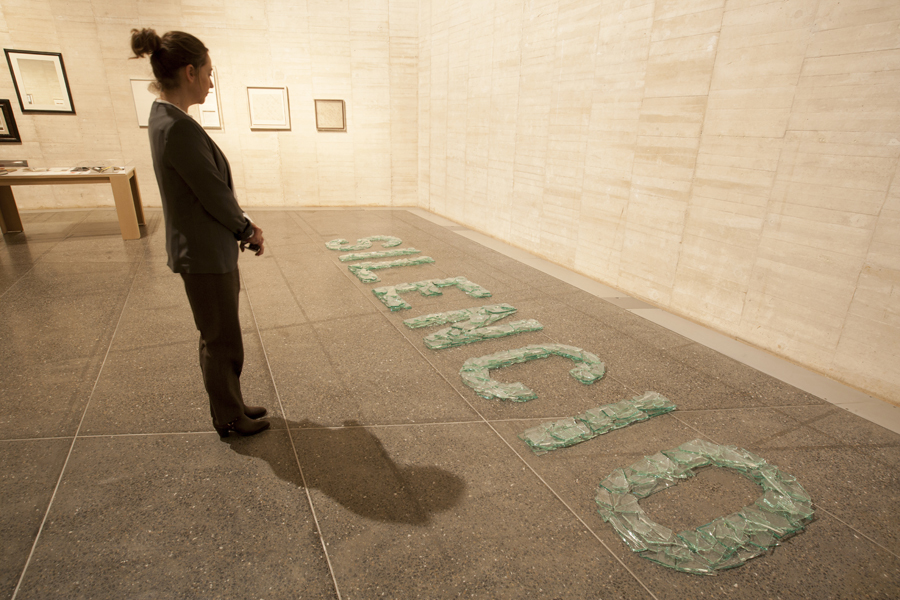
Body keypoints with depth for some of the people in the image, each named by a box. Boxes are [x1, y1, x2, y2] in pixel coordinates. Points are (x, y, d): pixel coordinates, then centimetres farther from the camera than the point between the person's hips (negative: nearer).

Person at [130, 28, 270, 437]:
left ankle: (230, 406, 38)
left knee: (218, 338, 21)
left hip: (211, 249, 10)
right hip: (206, 256, -10)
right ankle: (229, 419, 27)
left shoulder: (164, 118, 8)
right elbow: (215, 196, -20)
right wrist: (249, 230, -4)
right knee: (221, 342, 7)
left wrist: (243, 224, 6)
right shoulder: (179, 128, -23)